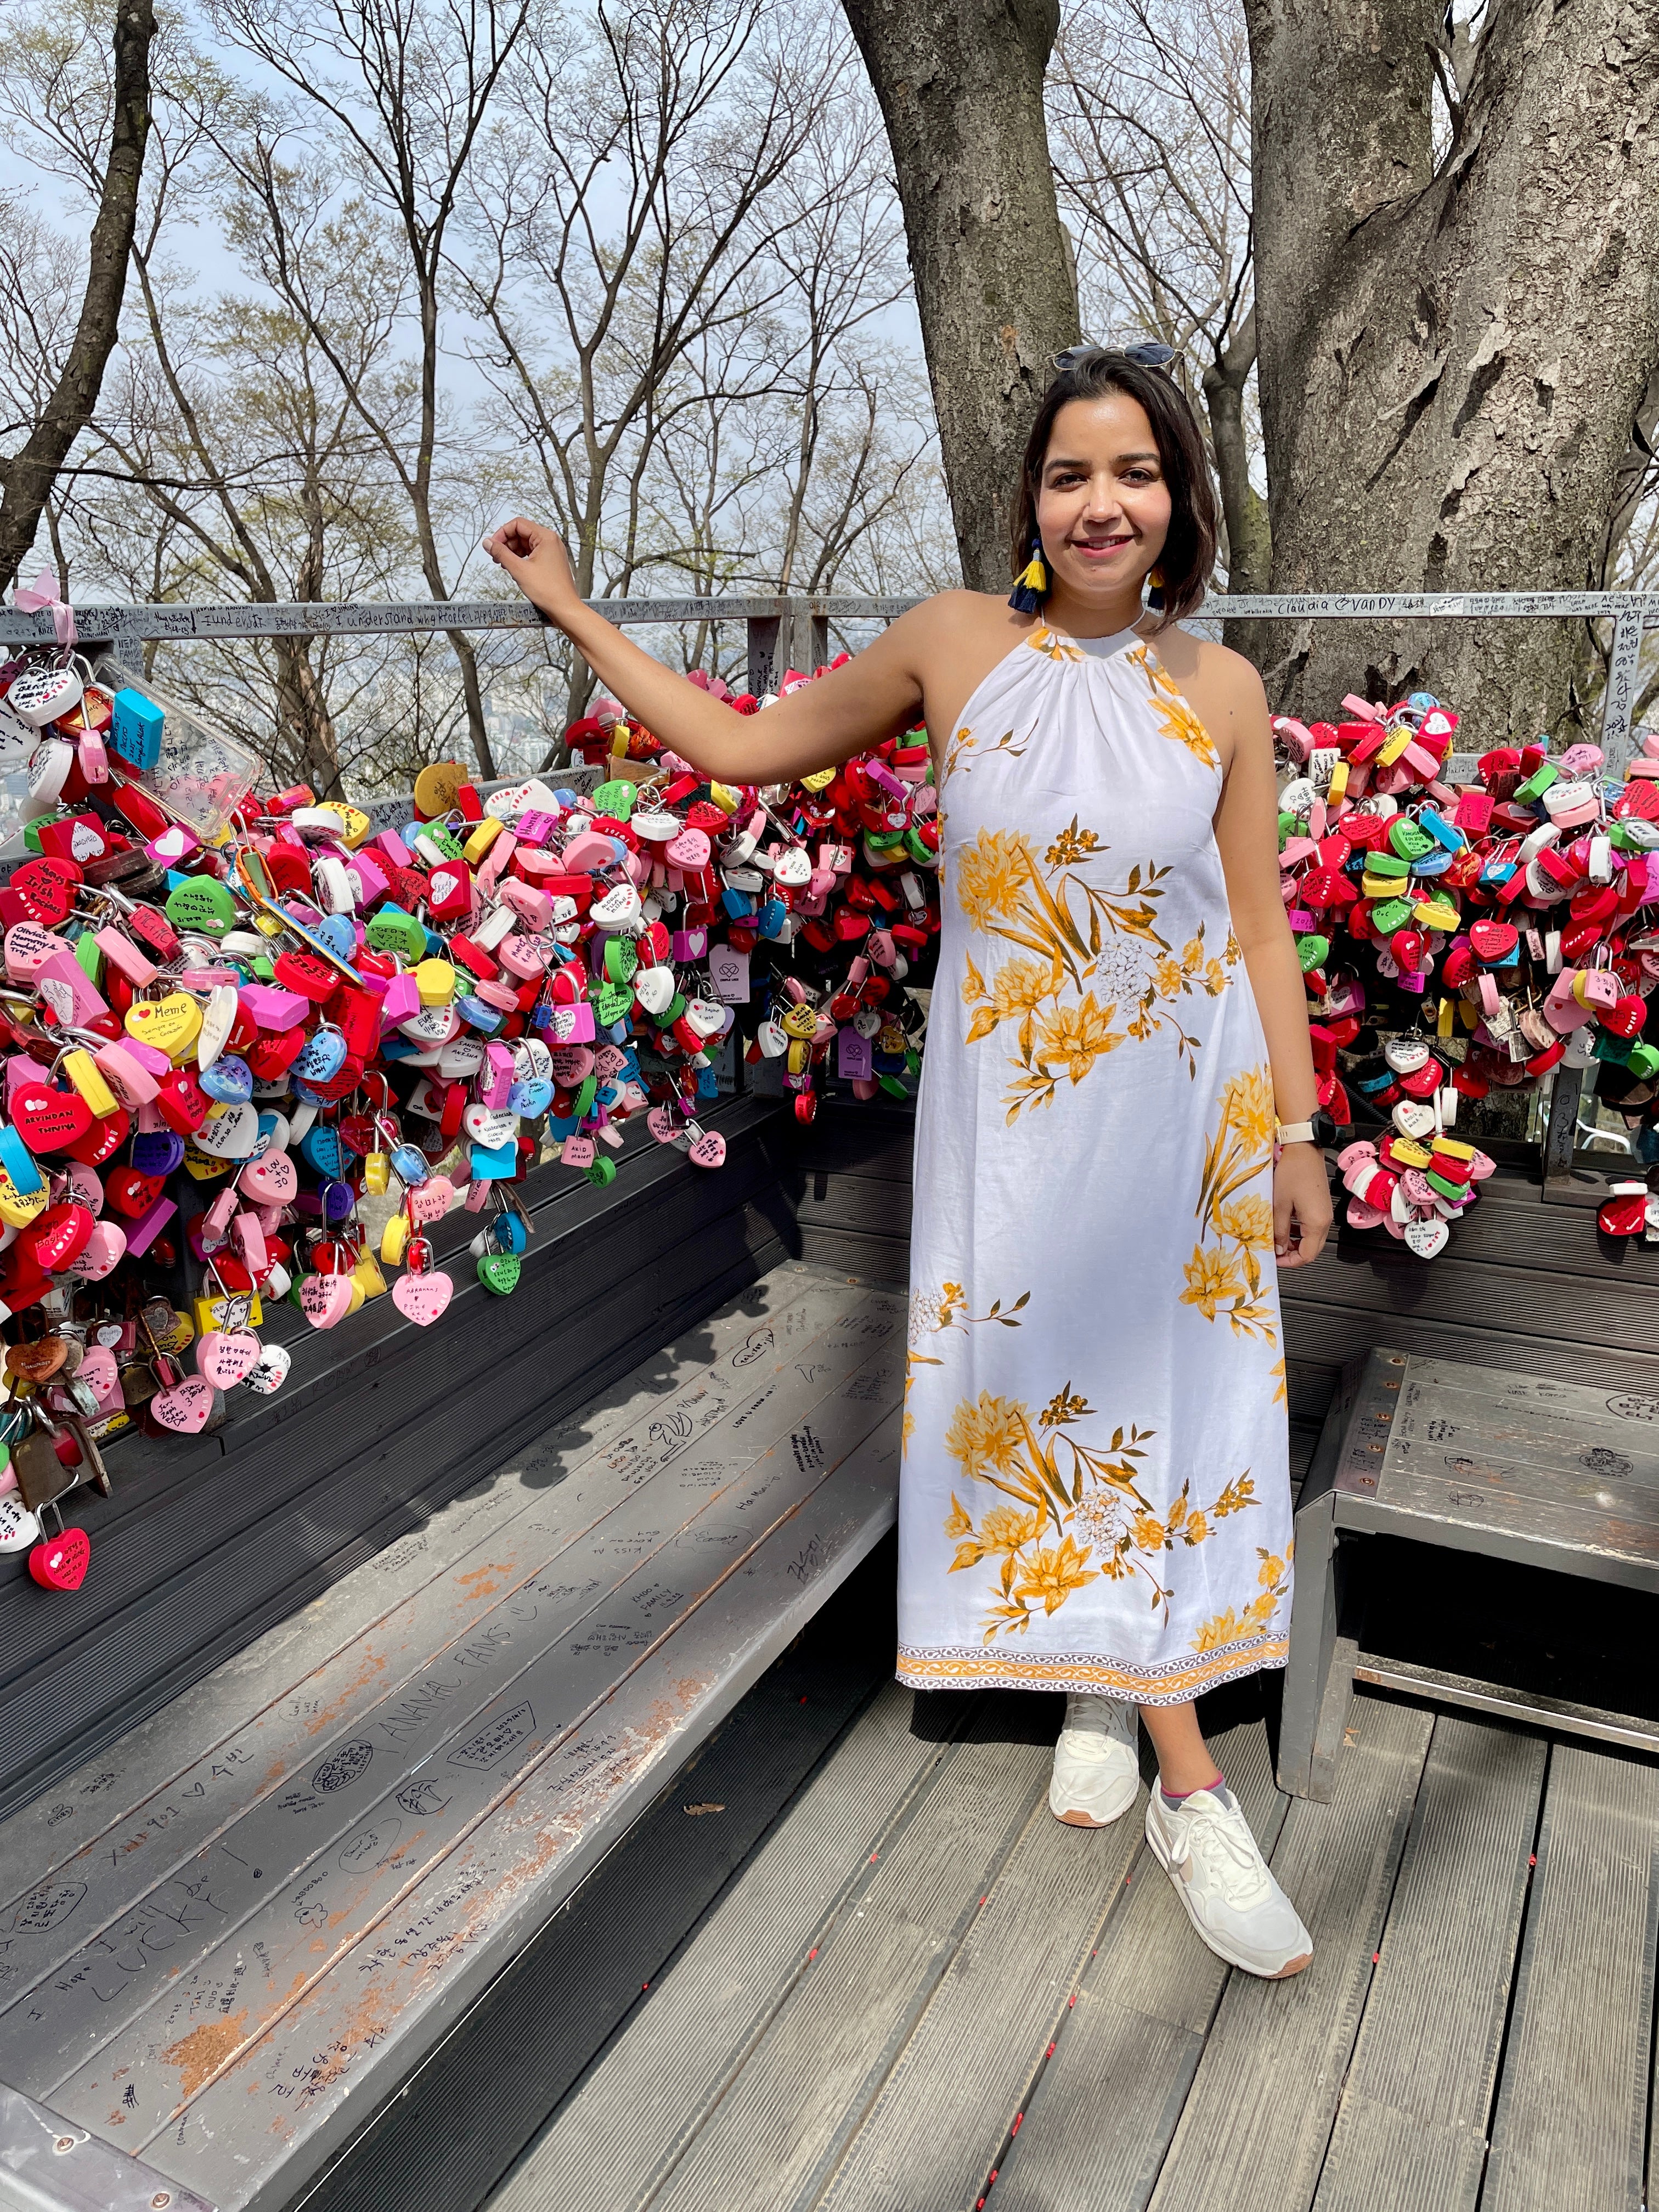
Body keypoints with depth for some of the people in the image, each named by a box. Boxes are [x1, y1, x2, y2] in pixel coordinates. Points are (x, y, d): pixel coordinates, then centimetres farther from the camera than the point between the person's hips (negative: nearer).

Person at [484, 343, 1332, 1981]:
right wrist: (575, 616, 9)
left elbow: (1261, 928, 3)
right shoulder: (956, 645, -3)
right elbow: (747, 750, 7)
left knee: (1166, 1396, 6)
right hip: (1015, 1102, 0)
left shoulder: (1220, 691, -1)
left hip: (1188, 1104, 1)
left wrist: (1297, 1136, 2)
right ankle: (1188, 1785, 26)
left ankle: (1108, 1682, 32)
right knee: (1039, 1383, 6)